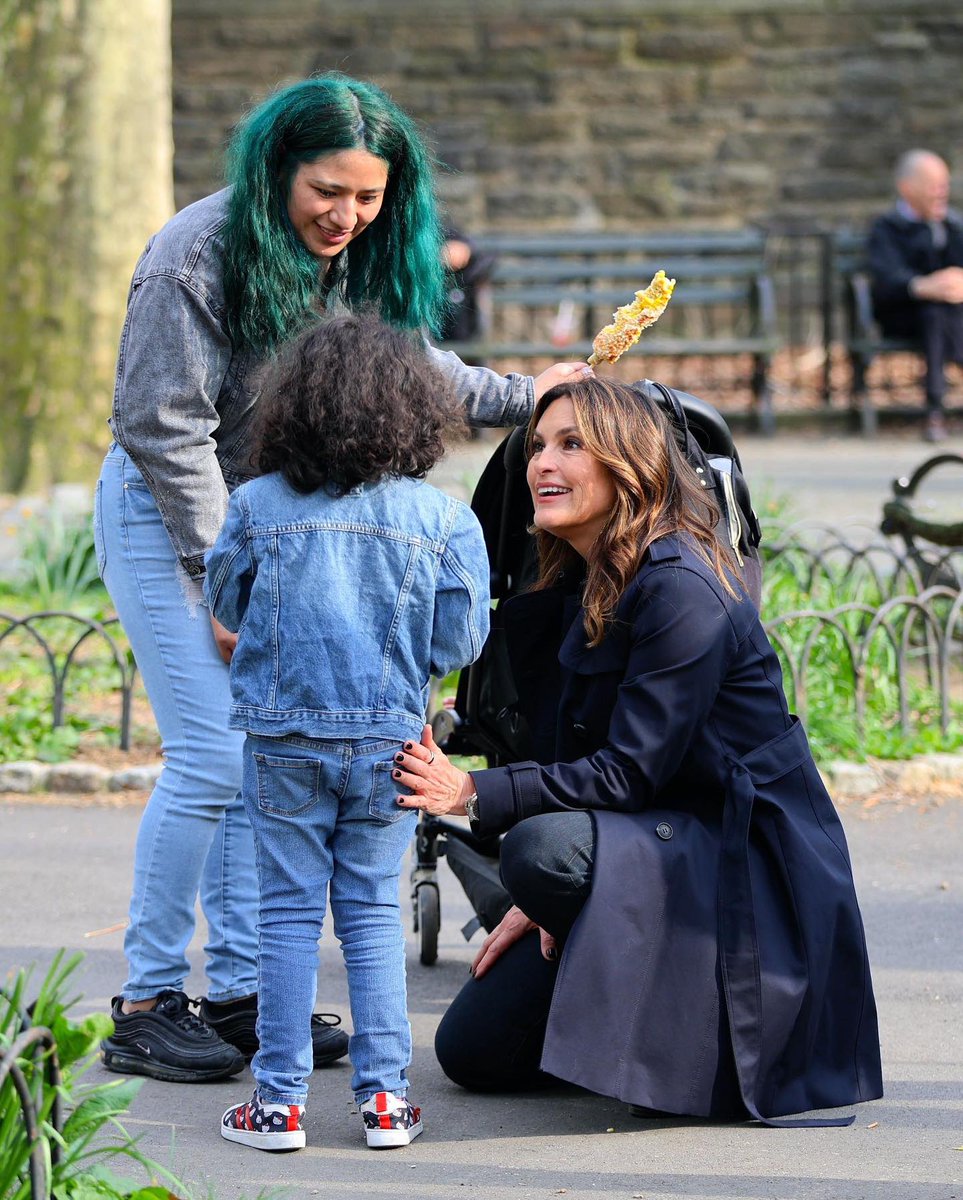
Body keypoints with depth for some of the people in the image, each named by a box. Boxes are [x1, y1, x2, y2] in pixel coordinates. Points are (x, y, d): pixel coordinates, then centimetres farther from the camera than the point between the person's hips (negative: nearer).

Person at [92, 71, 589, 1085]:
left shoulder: (358, 263, 0)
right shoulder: (199, 257, -22)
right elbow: (168, 428, -21)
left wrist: (522, 398, 15)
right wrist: (225, 579, -20)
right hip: (164, 514, -7)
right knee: (212, 758, -13)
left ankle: (240, 991, 13)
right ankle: (145, 1006, -3)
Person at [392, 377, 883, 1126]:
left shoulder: (684, 593, -20)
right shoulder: (581, 588, 8)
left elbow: (629, 773, -25)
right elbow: (580, 760, 10)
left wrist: (476, 794, -32)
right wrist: (544, 903, 0)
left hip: (743, 864, -8)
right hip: (654, 847, 9)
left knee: (543, 848, -36)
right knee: (472, 1051, 3)